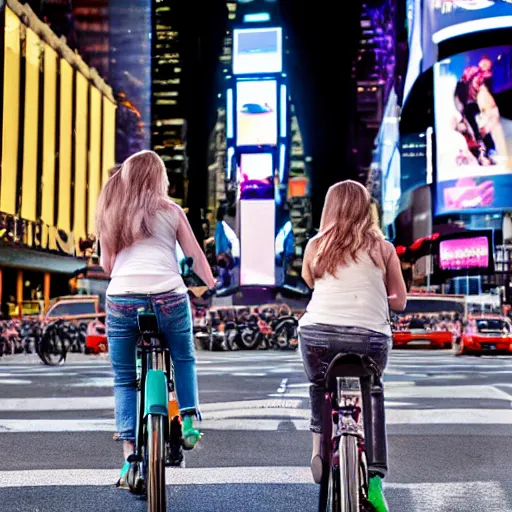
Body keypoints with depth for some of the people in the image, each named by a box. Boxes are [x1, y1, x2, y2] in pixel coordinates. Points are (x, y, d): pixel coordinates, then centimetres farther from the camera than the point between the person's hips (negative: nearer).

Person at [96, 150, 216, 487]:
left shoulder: (111, 212, 16)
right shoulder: (170, 210, 9)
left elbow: (106, 264, 17)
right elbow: (197, 256, 10)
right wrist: (210, 283, 26)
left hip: (122, 299, 2)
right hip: (168, 297, -1)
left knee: (124, 380, 12)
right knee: (184, 360, 26)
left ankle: (130, 458, 2)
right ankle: (189, 423, 18)